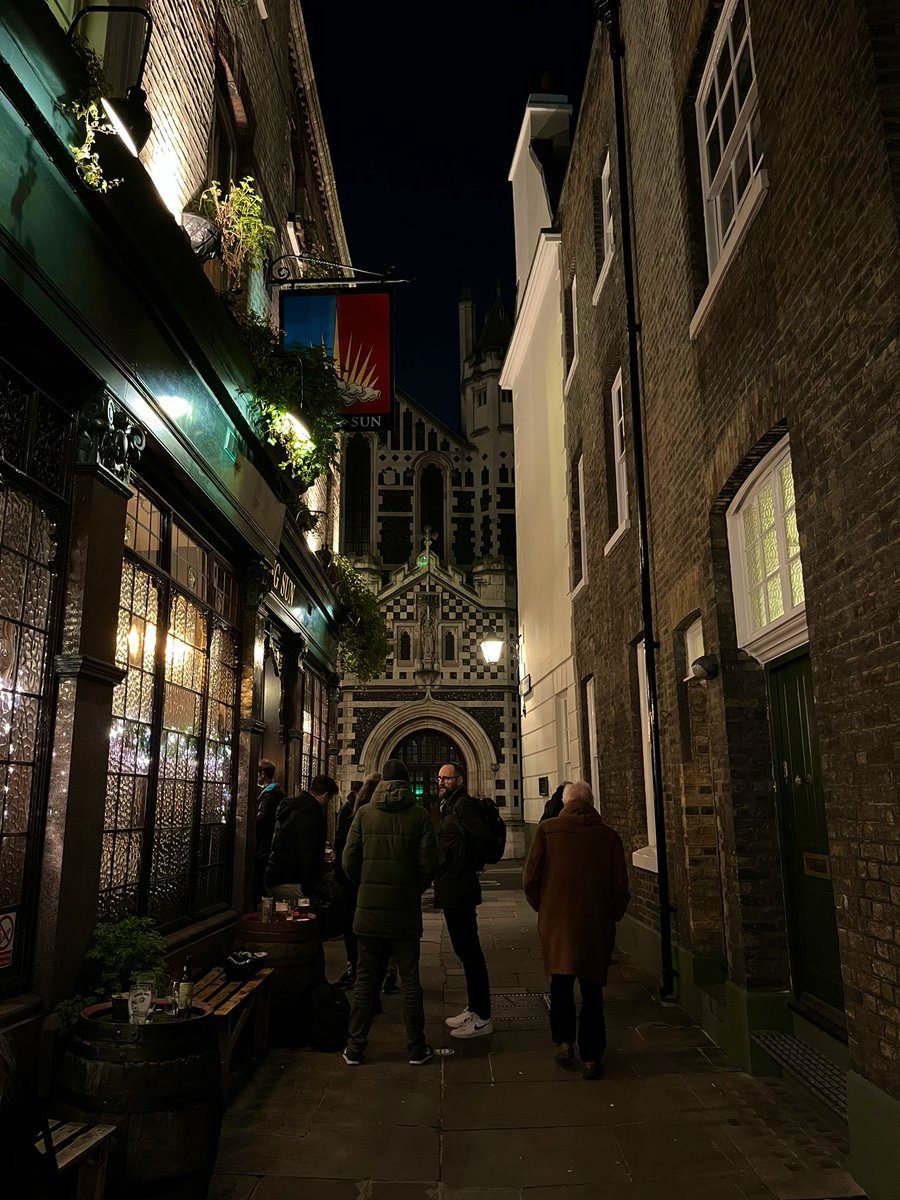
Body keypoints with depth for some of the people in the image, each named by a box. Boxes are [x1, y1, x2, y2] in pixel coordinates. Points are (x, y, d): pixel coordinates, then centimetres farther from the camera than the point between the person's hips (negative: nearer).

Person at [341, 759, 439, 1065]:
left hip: (369, 909, 1)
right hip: (406, 911, -1)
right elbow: (428, 864, -7)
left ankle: (355, 1048, 17)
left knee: (364, 980, 11)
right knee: (410, 980, 9)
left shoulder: (364, 813, -3)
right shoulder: (419, 816, -5)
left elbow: (349, 861, -3)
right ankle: (416, 1048, 16)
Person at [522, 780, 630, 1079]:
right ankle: (591, 1058, 15)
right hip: (597, 925, 1)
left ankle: (564, 1041, 17)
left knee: (560, 984, 20)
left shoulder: (548, 829, -4)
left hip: (556, 920, 0)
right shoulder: (609, 835, -1)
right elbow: (620, 886, -1)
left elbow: (530, 879, -4)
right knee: (592, 991, 12)